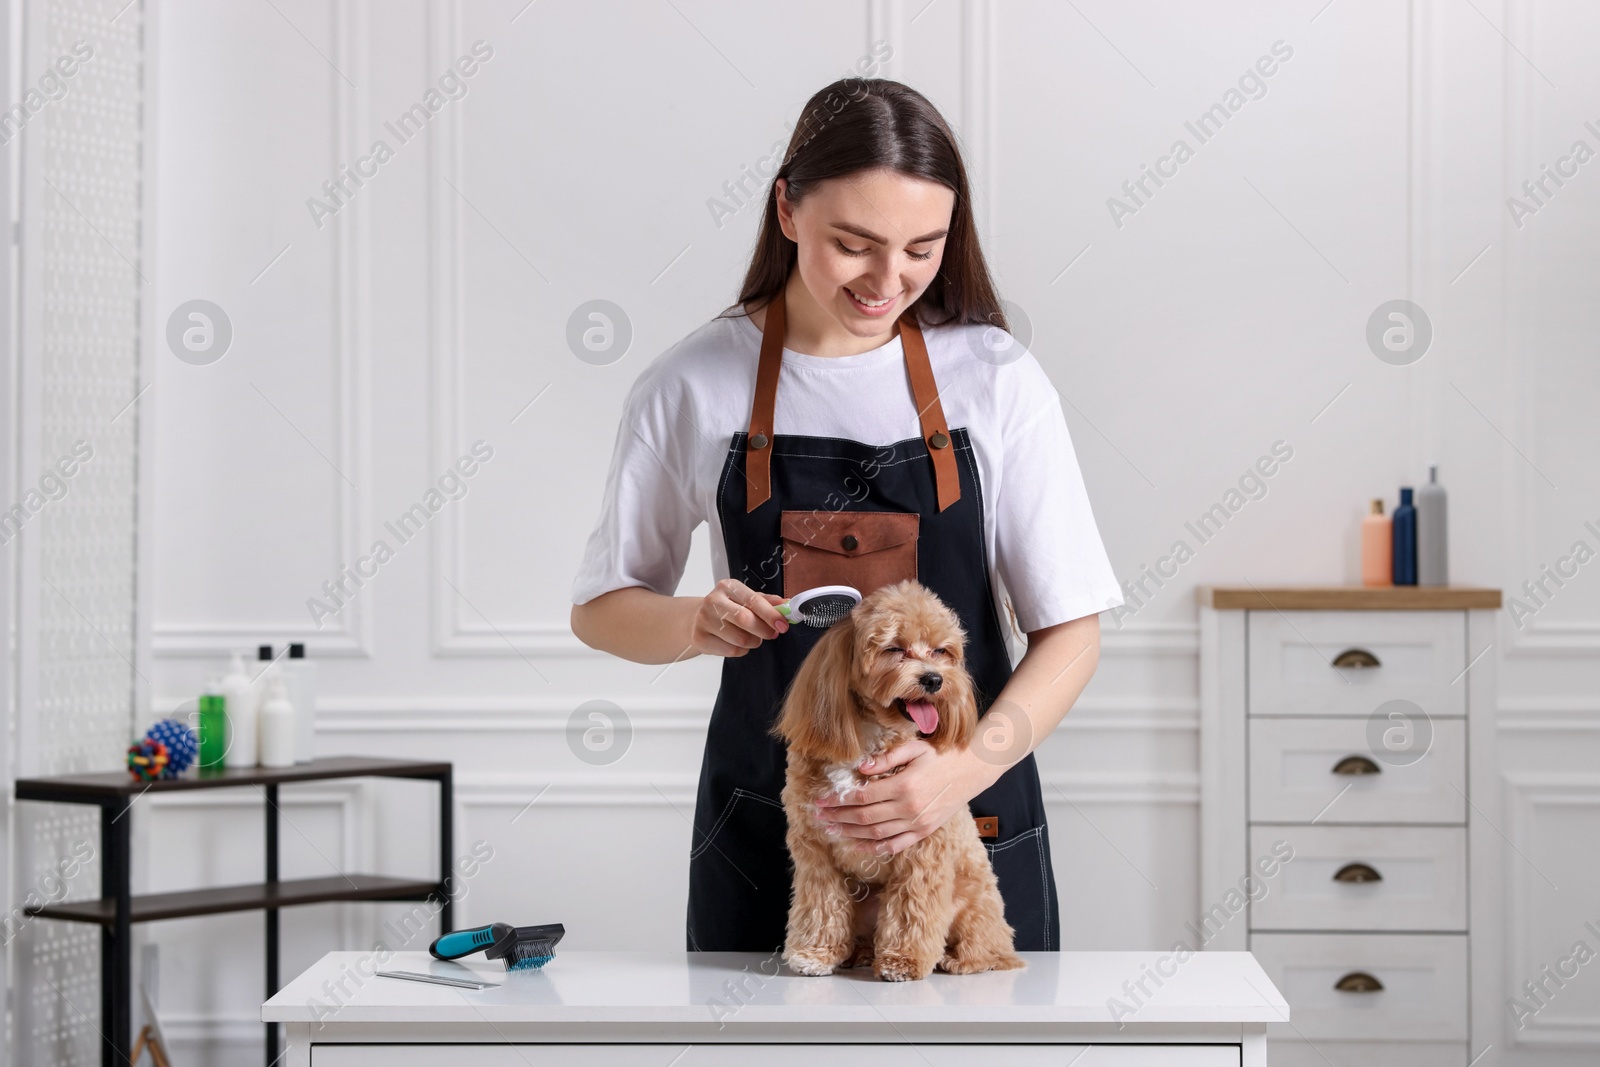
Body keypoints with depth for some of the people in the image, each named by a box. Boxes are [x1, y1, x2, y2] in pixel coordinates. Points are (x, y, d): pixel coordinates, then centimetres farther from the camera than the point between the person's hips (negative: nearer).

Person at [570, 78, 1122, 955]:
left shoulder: (997, 380, -4)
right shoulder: (693, 386, -2)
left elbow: (1069, 628, -4)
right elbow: (600, 609, 7)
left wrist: (966, 769, -21)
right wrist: (697, 625, -15)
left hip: (971, 825, 0)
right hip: (764, 840, 0)